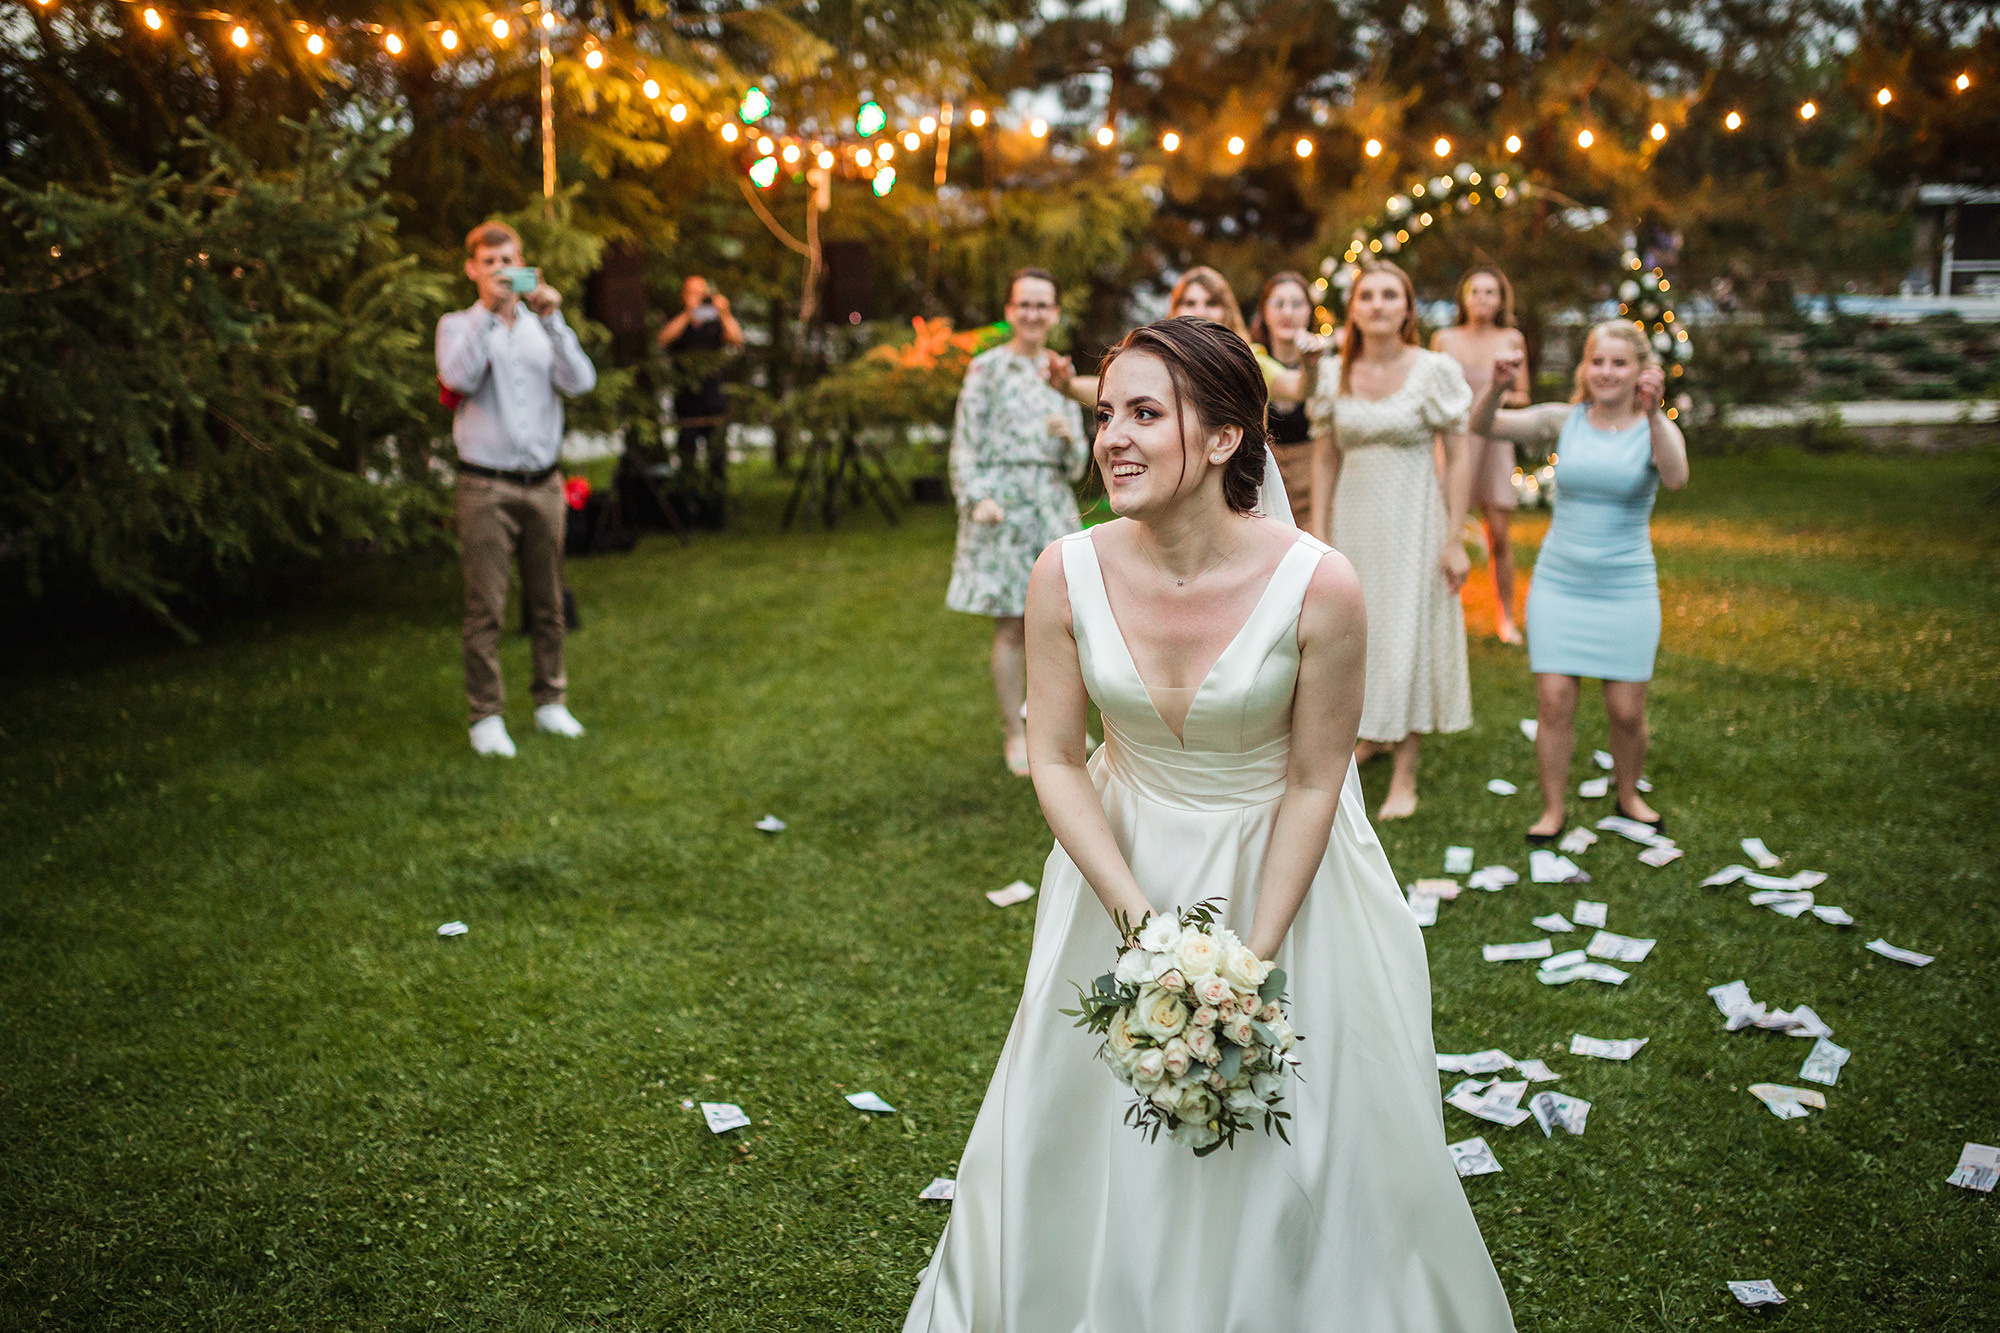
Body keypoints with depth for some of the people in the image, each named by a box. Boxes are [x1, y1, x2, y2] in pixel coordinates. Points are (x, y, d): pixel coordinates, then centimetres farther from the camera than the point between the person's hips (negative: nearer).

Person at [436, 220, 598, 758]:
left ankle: (551, 702, 22)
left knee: (547, 603, 9)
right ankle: (486, 717, 5)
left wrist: (552, 318, -13)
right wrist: (488, 310, -16)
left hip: (543, 485, 3)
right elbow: (460, 377, -15)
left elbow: (580, 381, -4)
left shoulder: (541, 327, 12)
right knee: (485, 608, -3)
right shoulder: (458, 325, 6)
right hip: (486, 486, -3)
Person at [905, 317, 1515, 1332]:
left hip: (1284, 873, -2)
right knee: (1095, 1133, 16)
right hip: (1126, 864, 2)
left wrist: (1254, 959, -15)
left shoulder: (1318, 588, -24)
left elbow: (1312, 783, -14)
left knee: (1305, 1145, 11)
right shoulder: (1067, 575, -16)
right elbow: (1056, 761, -8)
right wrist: (1139, 919, -16)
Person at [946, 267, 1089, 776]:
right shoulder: (987, 368, 2)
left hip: (1053, 502, 4)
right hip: (1002, 501, -4)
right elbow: (966, 443, -3)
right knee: (1010, 626, -3)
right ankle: (1014, 734, 6)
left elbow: (1076, 463, 16)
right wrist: (976, 498, -16)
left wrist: (1069, 437, -6)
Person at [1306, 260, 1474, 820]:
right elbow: (1325, 460, 8)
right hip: (1353, 520, 4)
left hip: (1413, 521, -3)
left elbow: (1457, 458, -6)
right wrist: (1318, 538, 3)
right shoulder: (1335, 378, 3)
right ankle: (1371, 734, 36)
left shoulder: (1435, 371, -7)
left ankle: (1405, 774, 8)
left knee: (1408, 636, -1)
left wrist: (1455, 540, -10)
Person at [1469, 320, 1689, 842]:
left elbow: (1675, 477, -25)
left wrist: (1653, 414, -40)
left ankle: (1629, 797, 30)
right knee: (1553, 700, -3)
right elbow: (1484, 426, -7)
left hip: (1626, 589, -1)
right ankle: (1552, 810, 12)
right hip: (1558, 584, 1)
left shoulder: (1656, 430, -4)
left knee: (1627, 710, 4)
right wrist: (1498, 387, -27)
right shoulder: (1565, 421, 1)